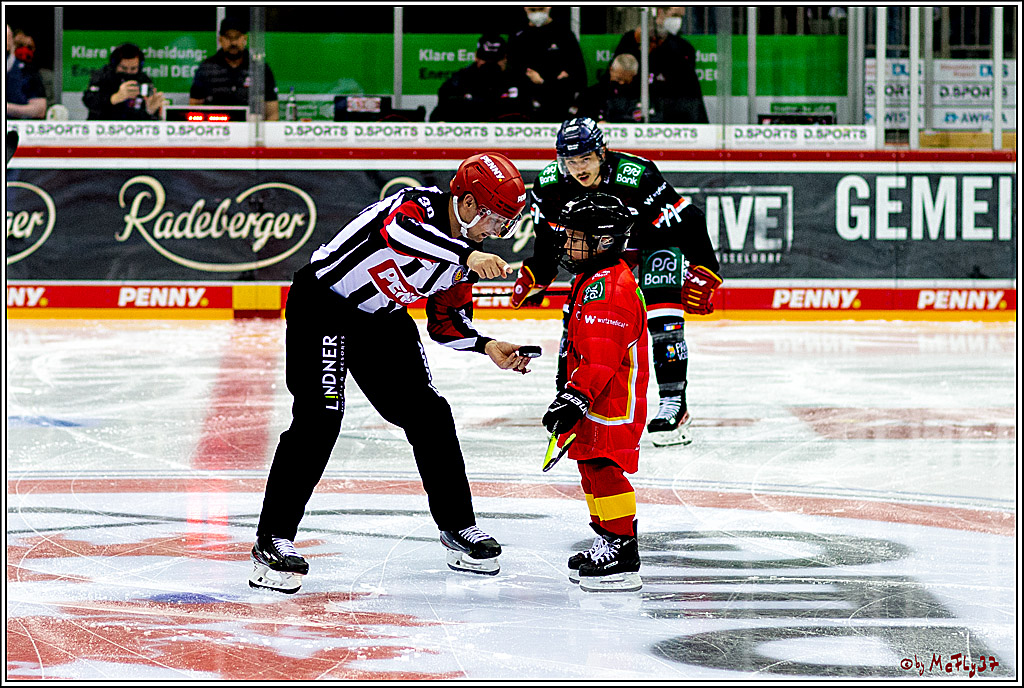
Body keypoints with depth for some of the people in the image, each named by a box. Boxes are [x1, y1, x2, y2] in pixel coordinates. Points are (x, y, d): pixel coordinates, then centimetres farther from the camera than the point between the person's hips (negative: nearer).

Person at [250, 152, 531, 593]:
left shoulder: (466, 249, 0)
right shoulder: (422, 204, -24)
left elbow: (447, 321, 7)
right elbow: (397, 229, -49)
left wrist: (487, 347, -11)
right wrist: (468, 255, -58)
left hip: (381, 319, 9)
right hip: (322, 304, -9)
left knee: (428, 415, 6)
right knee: (319, 417, -18)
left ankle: (458, 527, 19)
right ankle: (272, 541, -13)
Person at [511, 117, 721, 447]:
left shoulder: (637, 178, -36)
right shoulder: (550, 186, -20)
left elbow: (690, 222, -29)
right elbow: (548, 236, 3)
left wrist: (701, 276, -27)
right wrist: (535, 276, 3)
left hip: (657, 242, -5)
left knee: (662, 317, -22)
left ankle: (674, 403, -20)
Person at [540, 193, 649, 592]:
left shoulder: (605, 286, -19)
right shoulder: (593, 280, 17)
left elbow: (600, 355, -28)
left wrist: (575, 398, -31)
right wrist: (574, 397, 30)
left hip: (612, 403, -11)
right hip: (598, 400, 11)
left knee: (602, 467, -13)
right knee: (592, 467, 16)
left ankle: (623, 556, -13)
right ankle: (609, 542, 26)